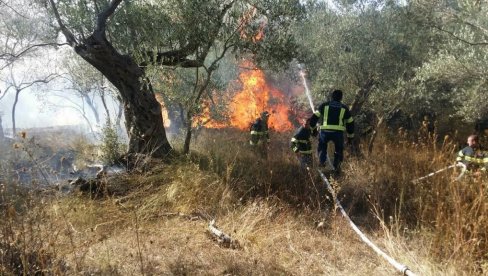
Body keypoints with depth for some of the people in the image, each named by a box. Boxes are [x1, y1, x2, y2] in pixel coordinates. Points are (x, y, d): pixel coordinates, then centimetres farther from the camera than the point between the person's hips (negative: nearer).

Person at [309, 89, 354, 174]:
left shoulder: (324, 105, 11)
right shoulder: (344, 108, 14)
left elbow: (314, 117, 8)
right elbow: (350, 123, 18)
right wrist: (350, 136, 26)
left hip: (325, 132, 0)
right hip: (338, 133, 0)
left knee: (322, 146, 28)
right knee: (339, 150, 21)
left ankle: (322, 161, 15)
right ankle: (337, 166, 9)